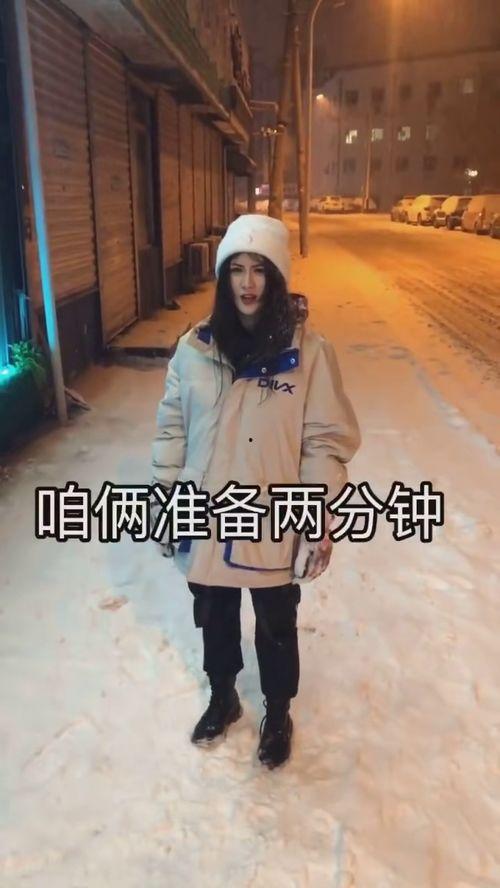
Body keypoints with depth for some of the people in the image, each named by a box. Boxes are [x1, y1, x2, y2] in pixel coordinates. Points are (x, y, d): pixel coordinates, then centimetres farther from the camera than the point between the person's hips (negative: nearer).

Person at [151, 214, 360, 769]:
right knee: (214, 619, 24)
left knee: (276, 629, 19)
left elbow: (327, 442, -10)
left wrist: (321, 522, -11)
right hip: (207, 521, 3)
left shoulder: (308, 352, -13)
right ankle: (222, 698, 52)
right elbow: (171, 430, 2)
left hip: (277, 525, -2)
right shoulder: (194, 349, -6)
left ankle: (278, 714, 47)